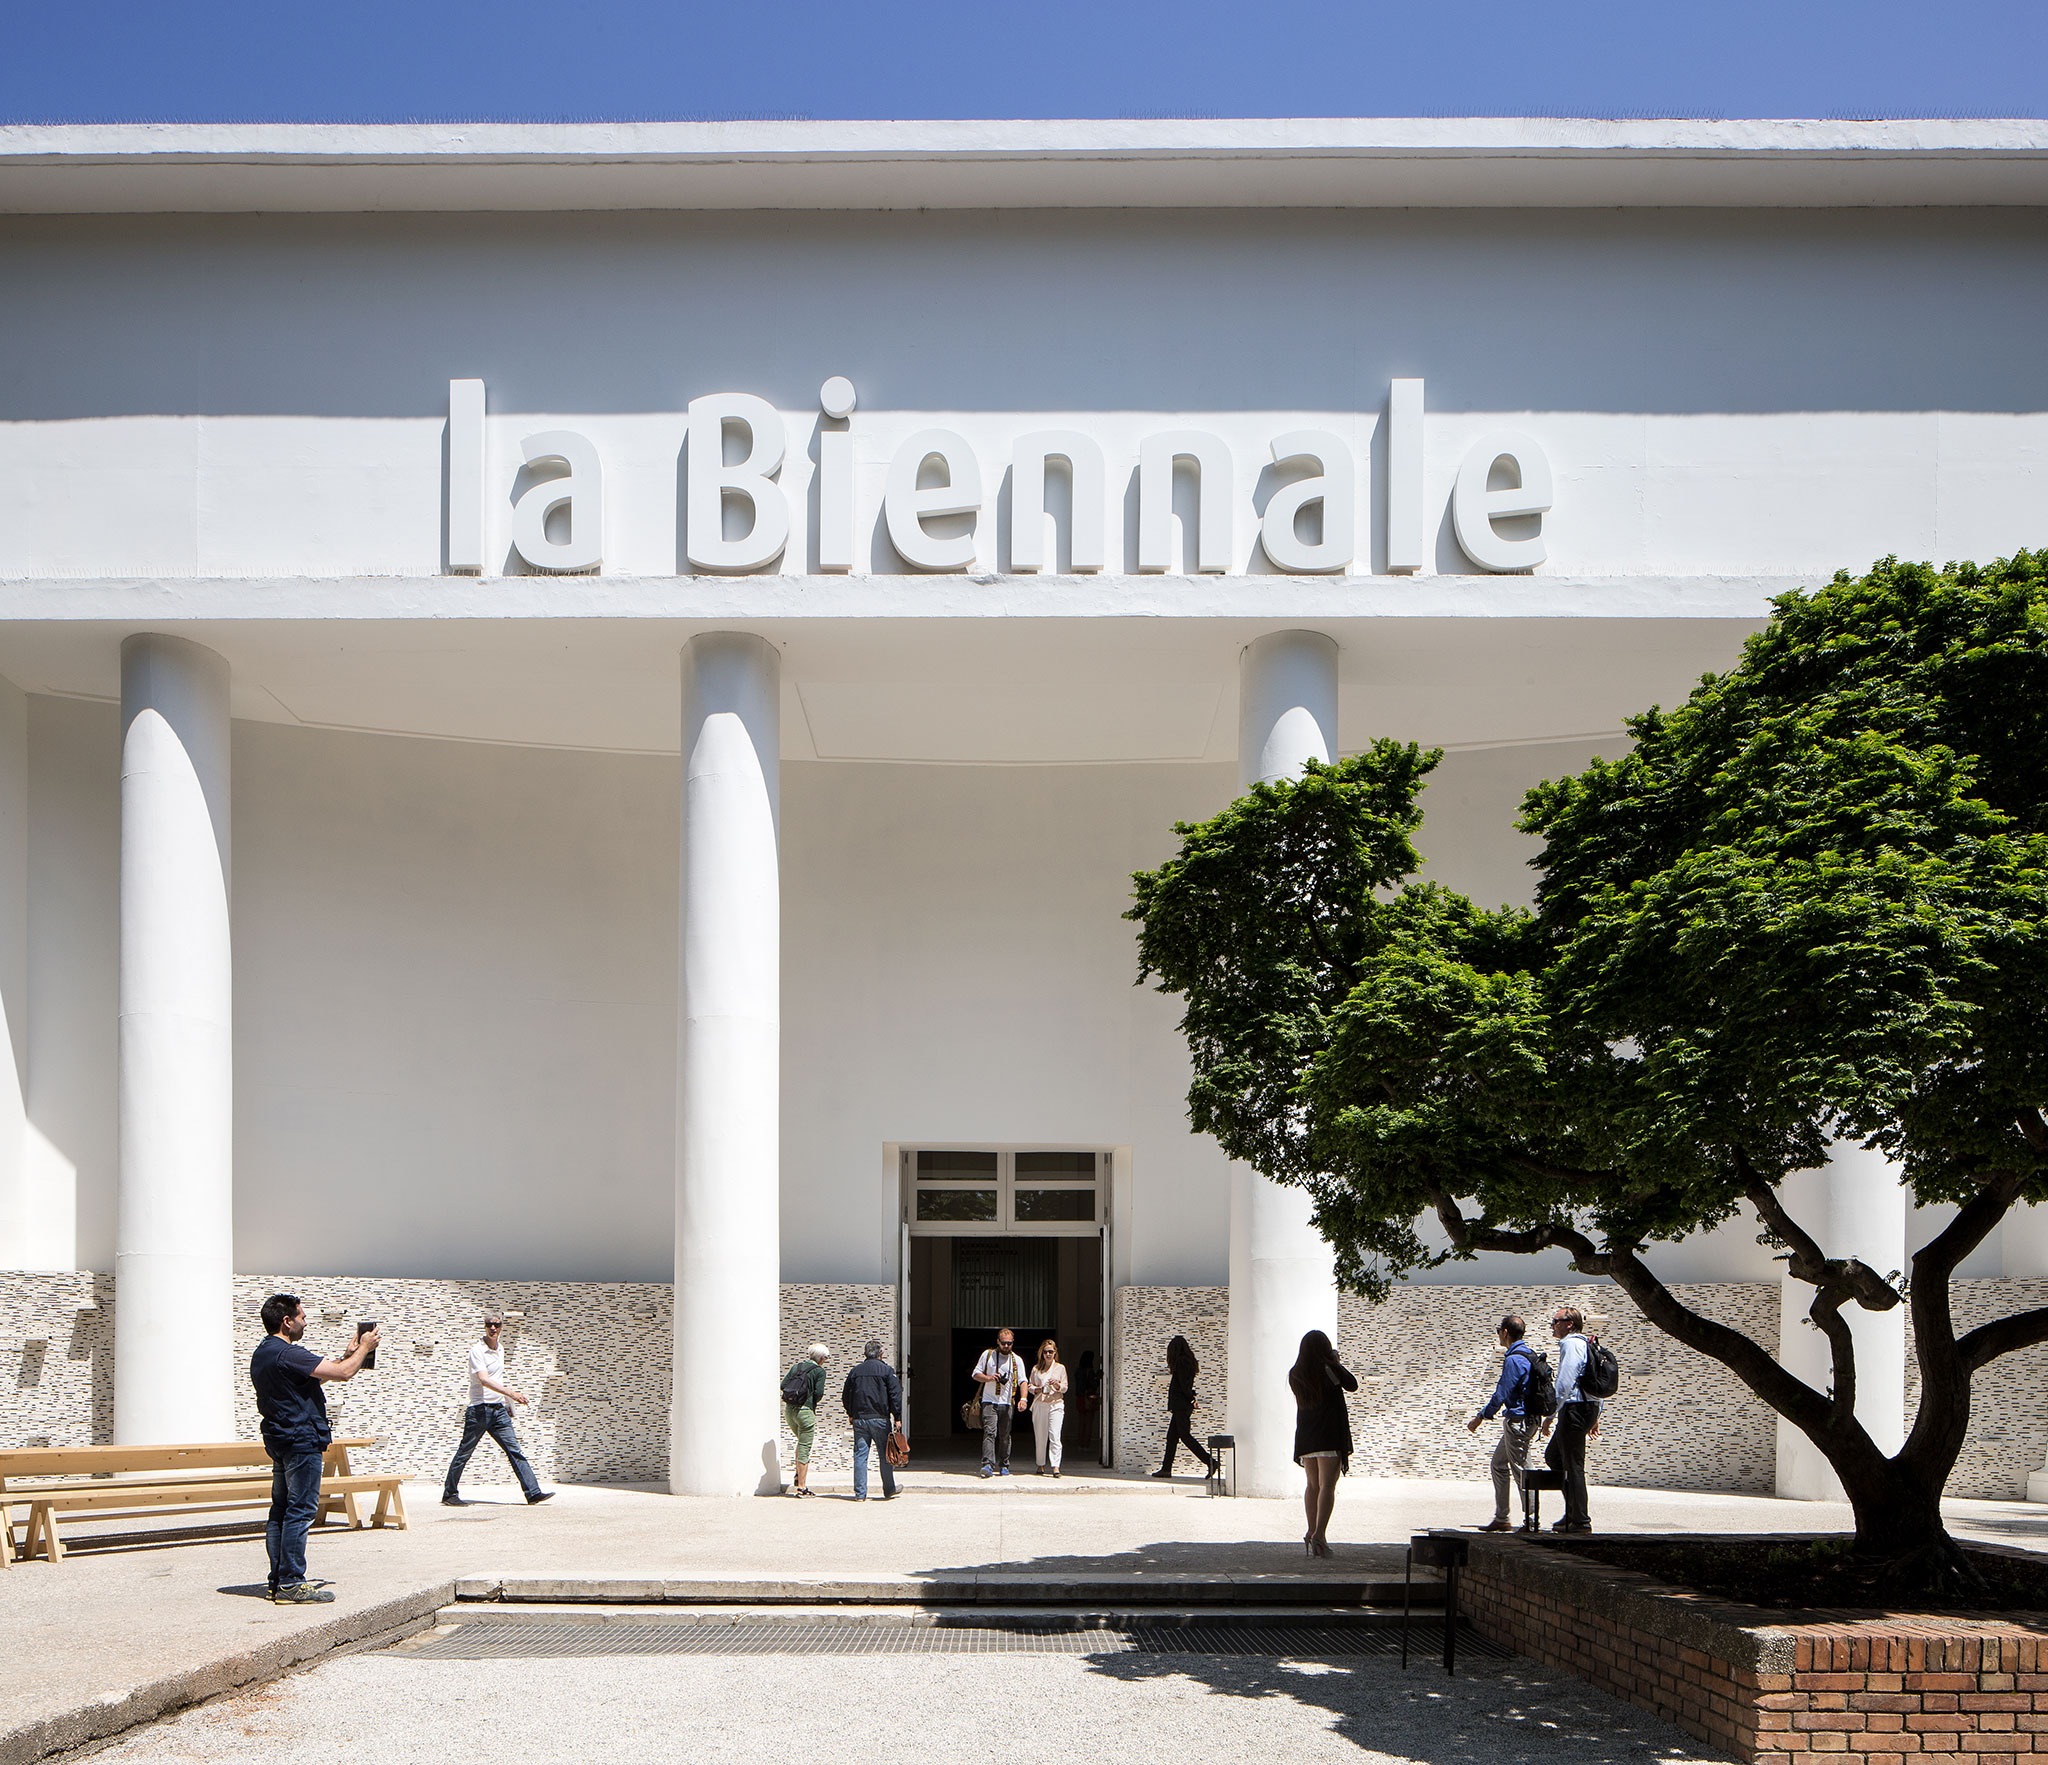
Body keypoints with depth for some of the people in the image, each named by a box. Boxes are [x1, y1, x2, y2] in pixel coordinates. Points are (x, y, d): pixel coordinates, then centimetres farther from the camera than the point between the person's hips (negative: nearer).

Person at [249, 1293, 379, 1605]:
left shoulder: (262, 1354, 14)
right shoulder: (288, 1354, -19)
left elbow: (317, 1376, 22)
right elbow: (342, 1372, -19)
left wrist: (350, 1354, 21)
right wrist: (364, 1348, -2)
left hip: (278, 1439, 10)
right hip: (301, 1441, -10)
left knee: (281, 1509, 12)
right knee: (300, 1511, -8)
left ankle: (279, 1580, 16)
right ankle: (291, 1584, -7)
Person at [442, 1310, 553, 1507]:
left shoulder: (500, 1350, 13)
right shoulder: (477, 1350, -11)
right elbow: (484, 1380, -24)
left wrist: (508, 1402, 28)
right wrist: (511, 1393, -33)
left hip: (498, 1410, 6)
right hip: (479, 1410, -6)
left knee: (514, 1450, -1)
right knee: (464, 1453, 3)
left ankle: (533, 1493, -5)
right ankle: (449, 1495, 14)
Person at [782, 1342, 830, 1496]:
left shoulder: (796, 1367, 12)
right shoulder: (819, 1371, -4)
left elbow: (783, 1385, 5)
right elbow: (818, 1393, -12)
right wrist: (814, 1403, 9)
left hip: (788, 1409, 6)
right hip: (805, 1411, -6)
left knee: (802, 1442, 28)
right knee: (805, 1448, 0)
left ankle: (798, 1477, 24)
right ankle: (801, 1486, 1)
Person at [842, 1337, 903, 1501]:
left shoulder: (855, 1371, 8)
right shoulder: (887, 1370, -2)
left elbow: (846, 1395, 15)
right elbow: (895, 1395, -7)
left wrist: (851, 1414, 28)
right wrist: (897, 1417, -3)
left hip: (859, 1419, 3)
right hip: (880, 1419, -3)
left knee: (860, 1455, 4)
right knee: (885, 1455, 8)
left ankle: (860, 1493, 1)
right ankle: (889, 1491, 15)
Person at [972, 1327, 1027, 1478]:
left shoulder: (1016, 1360, 8)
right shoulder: (988, 1355, 6)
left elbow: (1022, 1381, 1)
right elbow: (976, 1374, 8)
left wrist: (1023, 1398, -16)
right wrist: (989, 1378, -12)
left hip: (1007, 1403, 2)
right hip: (989, 1401, -2)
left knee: (1005, 1435, 7)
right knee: (989, 1432, -16)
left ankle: (1004, 1466, 17)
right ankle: (988, 1465, -24)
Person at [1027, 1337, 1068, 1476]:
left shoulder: (1060, 1368, 8)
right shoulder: (1036, 1369, 11)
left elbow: (1065, 1388, 6)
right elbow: (1030, 1386, 13)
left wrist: (1057, 1385, -14)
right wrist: (1037, 1389, -8)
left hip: (1056, 1404, -2)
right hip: (1039, 1405, 2)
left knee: (1055, 1436, -13)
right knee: (1040, 1437, 4)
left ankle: (1055, 1466, -17)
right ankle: (1041, 1465, 18)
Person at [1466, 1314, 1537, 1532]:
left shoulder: (1513, 1360, -18)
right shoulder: (1530, 1355, 12)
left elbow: (1502, 1393, -19)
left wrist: (1481, 1417, -12)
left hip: (1517, 1420, -10)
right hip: (1527, 1418, 10)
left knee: (1520, 1470, -5)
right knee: (1499, 1463, 16)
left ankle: (1530, 1521, -2)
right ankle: (1501, 1518, 20)